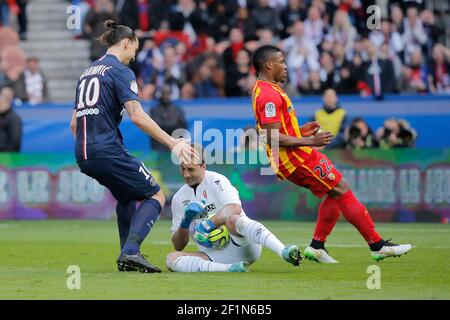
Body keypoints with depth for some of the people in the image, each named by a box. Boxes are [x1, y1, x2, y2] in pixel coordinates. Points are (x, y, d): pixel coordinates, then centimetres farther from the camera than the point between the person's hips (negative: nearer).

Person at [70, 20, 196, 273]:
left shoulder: (88, 72, 19)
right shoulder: (120, 71, -5)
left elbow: (74, 123, 22)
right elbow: (137, 116, -17)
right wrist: (173, 143, -16)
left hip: (84, 156, 8)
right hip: (109, 152, -8)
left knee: (127, 195, 29)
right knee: (155, 196, 2)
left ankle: (127, 257, 21)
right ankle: (131, 251, -18)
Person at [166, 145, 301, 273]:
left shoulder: (216, 181, 0)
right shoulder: (178, 198, 15)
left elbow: (235, 208, -20)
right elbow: (178, 246, 13)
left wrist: (208, 224, -27)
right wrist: (184, 224, -7)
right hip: (213, 257, 5)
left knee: (232, 220, -37)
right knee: (171, 258, -19)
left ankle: (283, 252, -55)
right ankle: (228, 268, -36)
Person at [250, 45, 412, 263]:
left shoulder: (261, 90, 16)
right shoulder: (270, 94, -18)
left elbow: (269, 131, 23)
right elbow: (273, 137, -25)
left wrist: (300, 131, 16)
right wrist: (310, 141, -22)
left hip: (291, 159, 11)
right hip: (295, 157, -11)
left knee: (336, 193, 14)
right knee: (342, 190, -8)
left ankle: (316, 247, 14)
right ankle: (378, 245, -6)